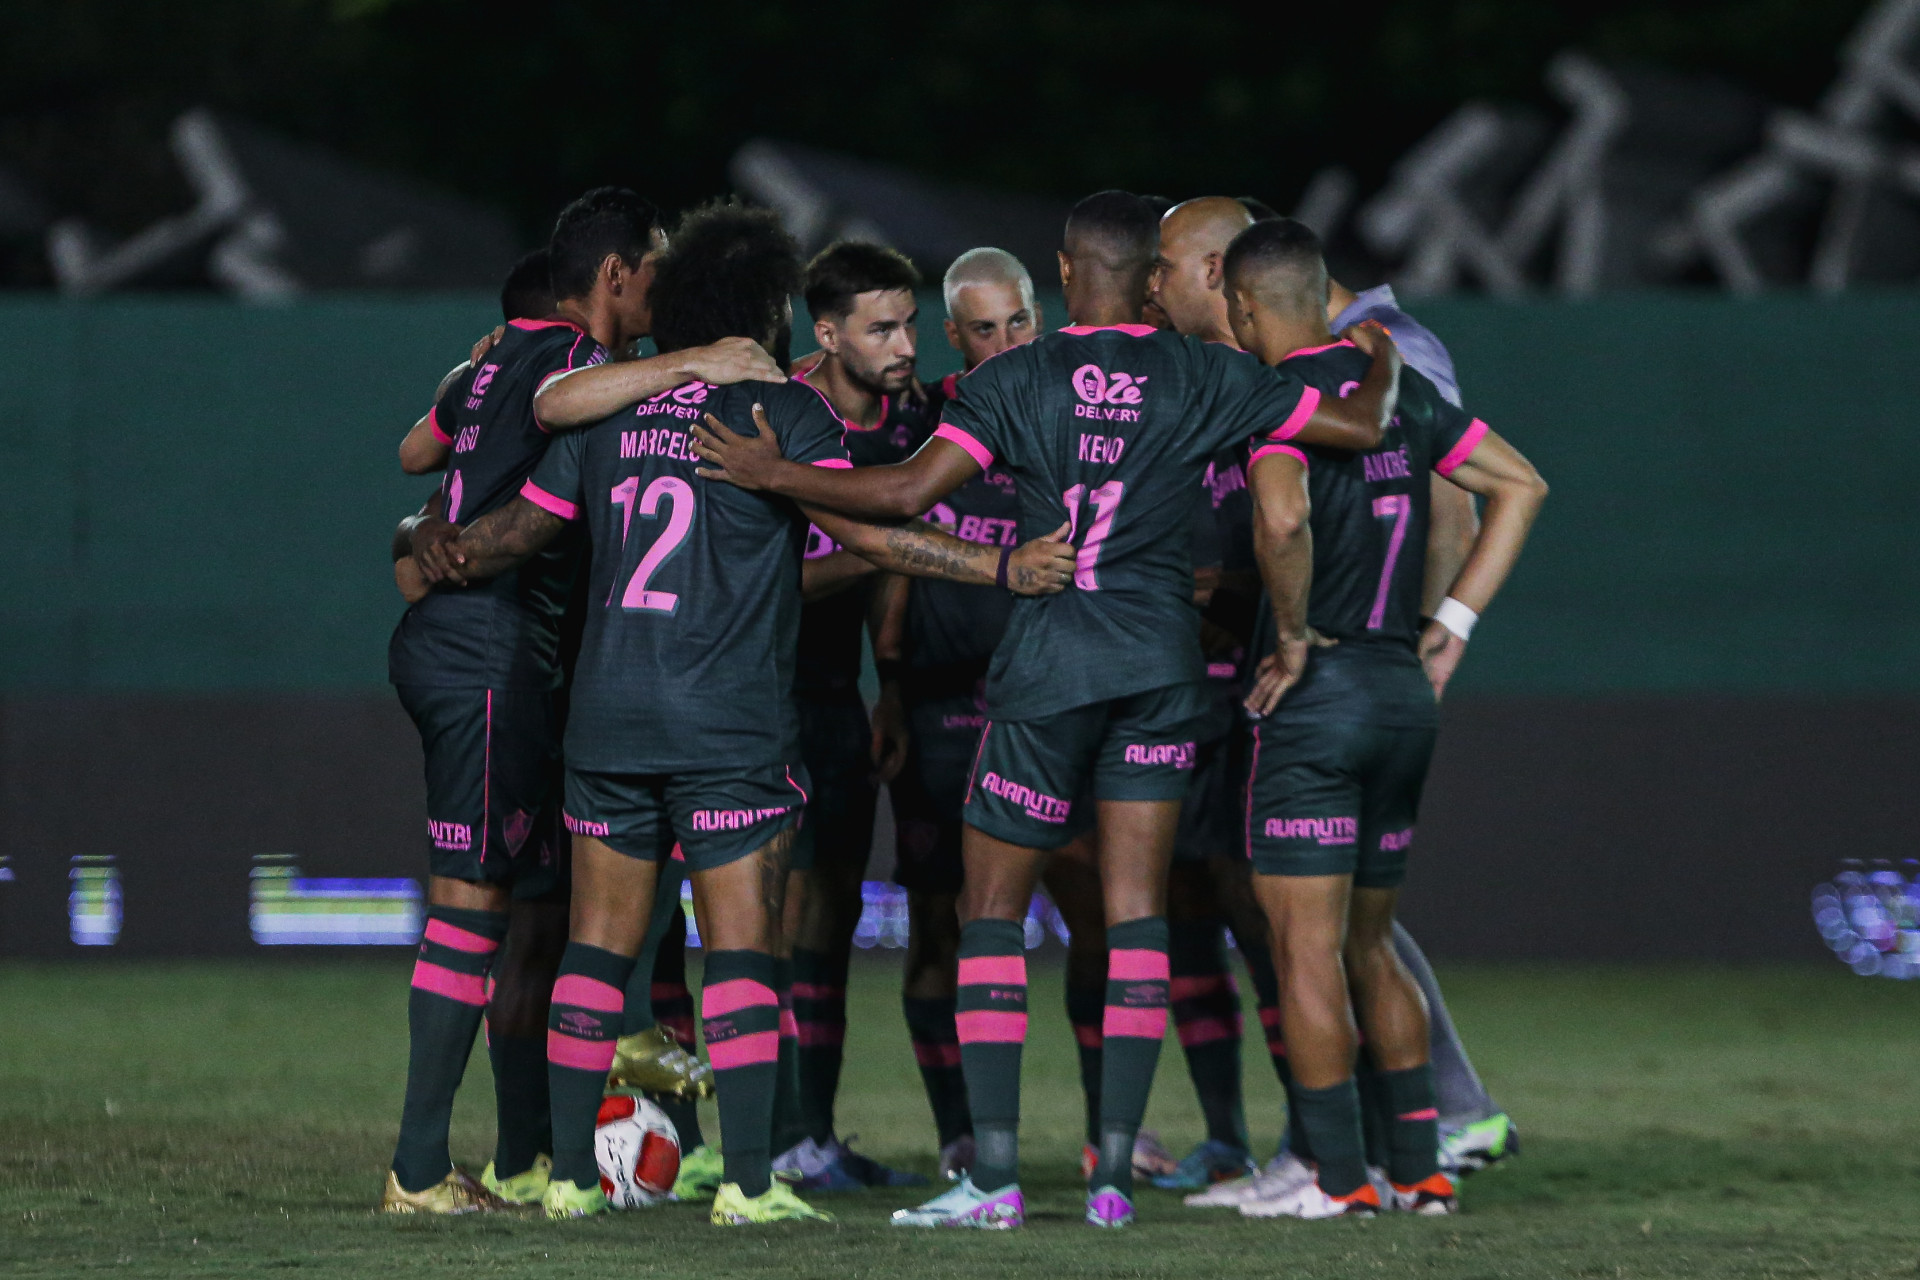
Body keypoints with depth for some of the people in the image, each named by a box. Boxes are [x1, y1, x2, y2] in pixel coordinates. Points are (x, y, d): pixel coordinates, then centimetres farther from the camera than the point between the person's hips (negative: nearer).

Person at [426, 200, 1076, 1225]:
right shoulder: (781, 409, -5)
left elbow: (519, 530, 19)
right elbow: (865, 529, -15)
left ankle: (569, 1173, 9)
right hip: (731, 725, -4)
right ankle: (747, 1181, -8)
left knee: (596, 949, 9)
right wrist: (1001, 567, -16)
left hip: (606, 716, 5)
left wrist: (447, 560, 40)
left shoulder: (606, 410, 9)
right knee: (740, 951, -3)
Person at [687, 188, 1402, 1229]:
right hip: (1159, 668, 2)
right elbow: (1361, 425, 4)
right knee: (1134, 911, 4)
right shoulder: (1204, 378, 1)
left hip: (1046, 664, -2)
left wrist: (772, 474, -5)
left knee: (991, 911, 5)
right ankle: (1114, 1171, -2)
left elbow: (910, 491, -14)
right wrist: (1384, 365, 26)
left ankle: (995, 1173, -3)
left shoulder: (1013, 380, -5)